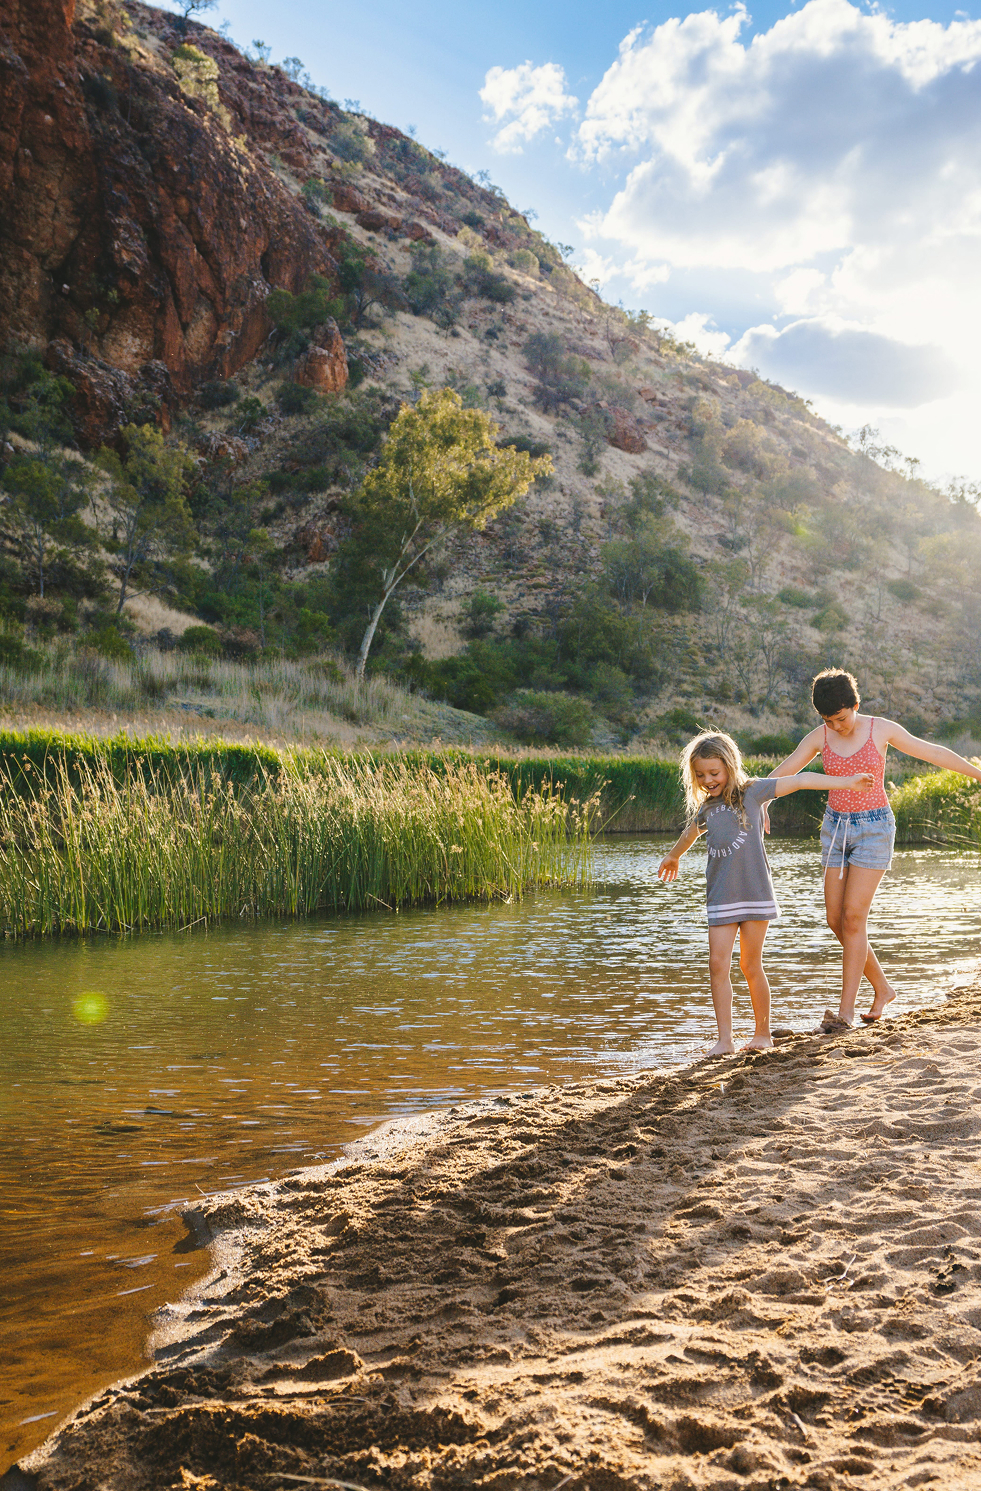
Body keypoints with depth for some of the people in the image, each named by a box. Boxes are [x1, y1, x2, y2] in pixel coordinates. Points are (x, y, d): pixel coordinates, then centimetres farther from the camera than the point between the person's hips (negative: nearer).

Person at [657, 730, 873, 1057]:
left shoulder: (751, 793, -2)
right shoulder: (705, 808, 12)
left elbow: (799, 781, -3)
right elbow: (691, 833, 34)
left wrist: (847, 782, -5)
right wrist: (673, 856, 53)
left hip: (755, 893, -4)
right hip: (721, 897, 4)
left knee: (750, 965, 1)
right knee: (718, 964, -7)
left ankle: (763, 1033, 18)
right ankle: (725, 1040, -4)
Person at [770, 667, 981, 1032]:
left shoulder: (882, 729, -7)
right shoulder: (819, 736, 0)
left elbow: (933, 753, 1)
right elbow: (781, 774, -1)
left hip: (874, 828, -4)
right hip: (836, 828, 4)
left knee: (853, 918, -11)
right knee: (835, 919, 2)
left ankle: (846, 1010, -6)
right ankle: (882, 988, 22)